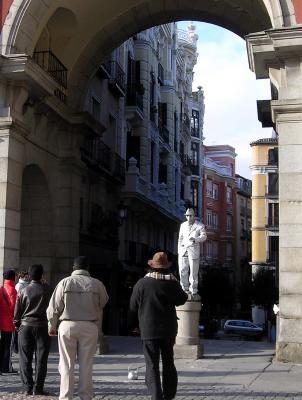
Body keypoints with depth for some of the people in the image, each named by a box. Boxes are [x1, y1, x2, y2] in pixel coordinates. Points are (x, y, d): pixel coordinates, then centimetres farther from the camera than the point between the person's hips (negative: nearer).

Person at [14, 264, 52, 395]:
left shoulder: (23, 291, 0)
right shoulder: (46, 289, -4)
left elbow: (17, 311, 4)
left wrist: (17, 324, 17)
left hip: (25, 326, 1)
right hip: (42, 326, -1)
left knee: (25, 359, 7)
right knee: (41, 359, 4)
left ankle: (28, 387, 6)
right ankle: (38, 388, 2)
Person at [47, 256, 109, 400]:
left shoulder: (65, 282, -3)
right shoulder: (97, 284, -1)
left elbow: (54, 307, 0)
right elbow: (103, 304, 10)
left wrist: (52, 326, 13)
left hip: (68, 325, 0)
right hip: (90, 327, 1)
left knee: (67, 364, 6)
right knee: (86, 364, 8)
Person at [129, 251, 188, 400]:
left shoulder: (141, 283, -6)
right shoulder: (173, 283, -4)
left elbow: (132, 308, 1)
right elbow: (182, 299, 12)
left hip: (148, 330, -2)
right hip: (169, 330, 2)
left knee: (152, 366, 1)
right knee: (168, 363, 16)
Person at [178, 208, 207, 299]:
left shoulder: (200, 226, 3)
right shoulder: (183, 225, 16)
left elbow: (204, 237, -9)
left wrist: (195, 239, -28)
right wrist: (179, 250, 15)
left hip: (193, 251, -4)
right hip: (183, 251, 4)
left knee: (193, 273, -3)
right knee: (183, 271, 3)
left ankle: (193, 292, 6)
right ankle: (185, 290, 15)